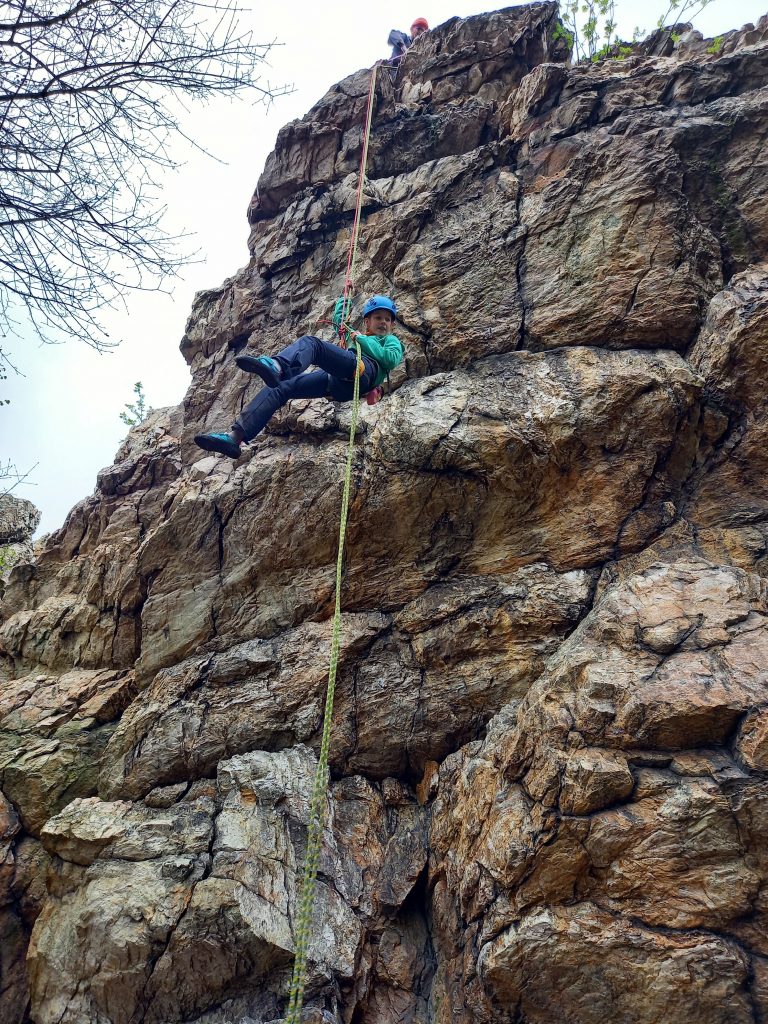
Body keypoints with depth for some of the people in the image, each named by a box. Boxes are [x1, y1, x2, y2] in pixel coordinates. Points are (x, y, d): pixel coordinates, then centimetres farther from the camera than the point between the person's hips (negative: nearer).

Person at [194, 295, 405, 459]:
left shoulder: (391, 340, 30)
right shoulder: (354, 338, 46)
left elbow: (392, 359, 7)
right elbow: (338, 320, 55)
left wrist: (362, 339, 10)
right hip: (336, 382, 6)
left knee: (310, 343, -26)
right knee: (278, 387, -11)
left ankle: (276, 366, -59)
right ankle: (235, 437, -25)